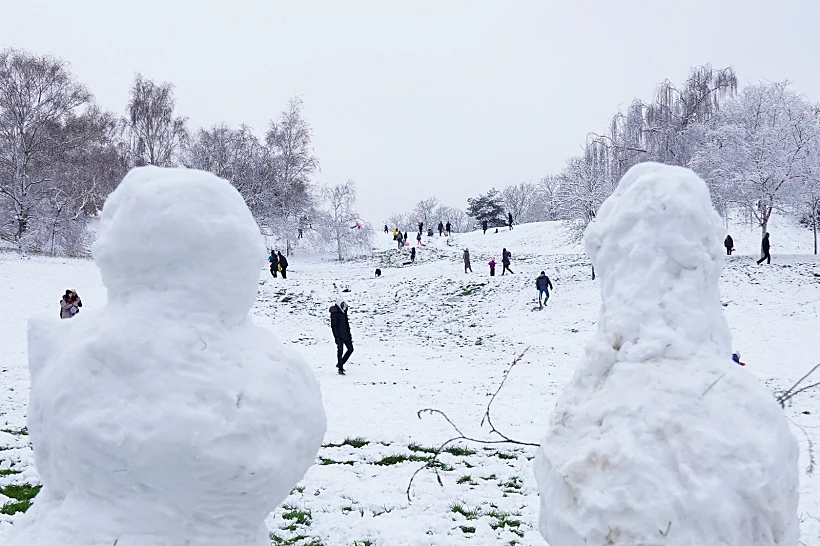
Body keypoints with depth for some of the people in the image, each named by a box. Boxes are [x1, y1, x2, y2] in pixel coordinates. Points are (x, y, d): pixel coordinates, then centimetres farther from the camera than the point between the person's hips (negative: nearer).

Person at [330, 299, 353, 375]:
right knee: (340, 351, -2)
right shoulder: (335, 313, -11)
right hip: (339, 336, -8)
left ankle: (340, 364, 19)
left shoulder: (344, 311, 12)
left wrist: (349, 334, 18)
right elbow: (333, 326, -13)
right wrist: (336, 337, -18)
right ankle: (340, 369, 7)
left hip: (346, 335, 8)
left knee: (350, 349, 6)